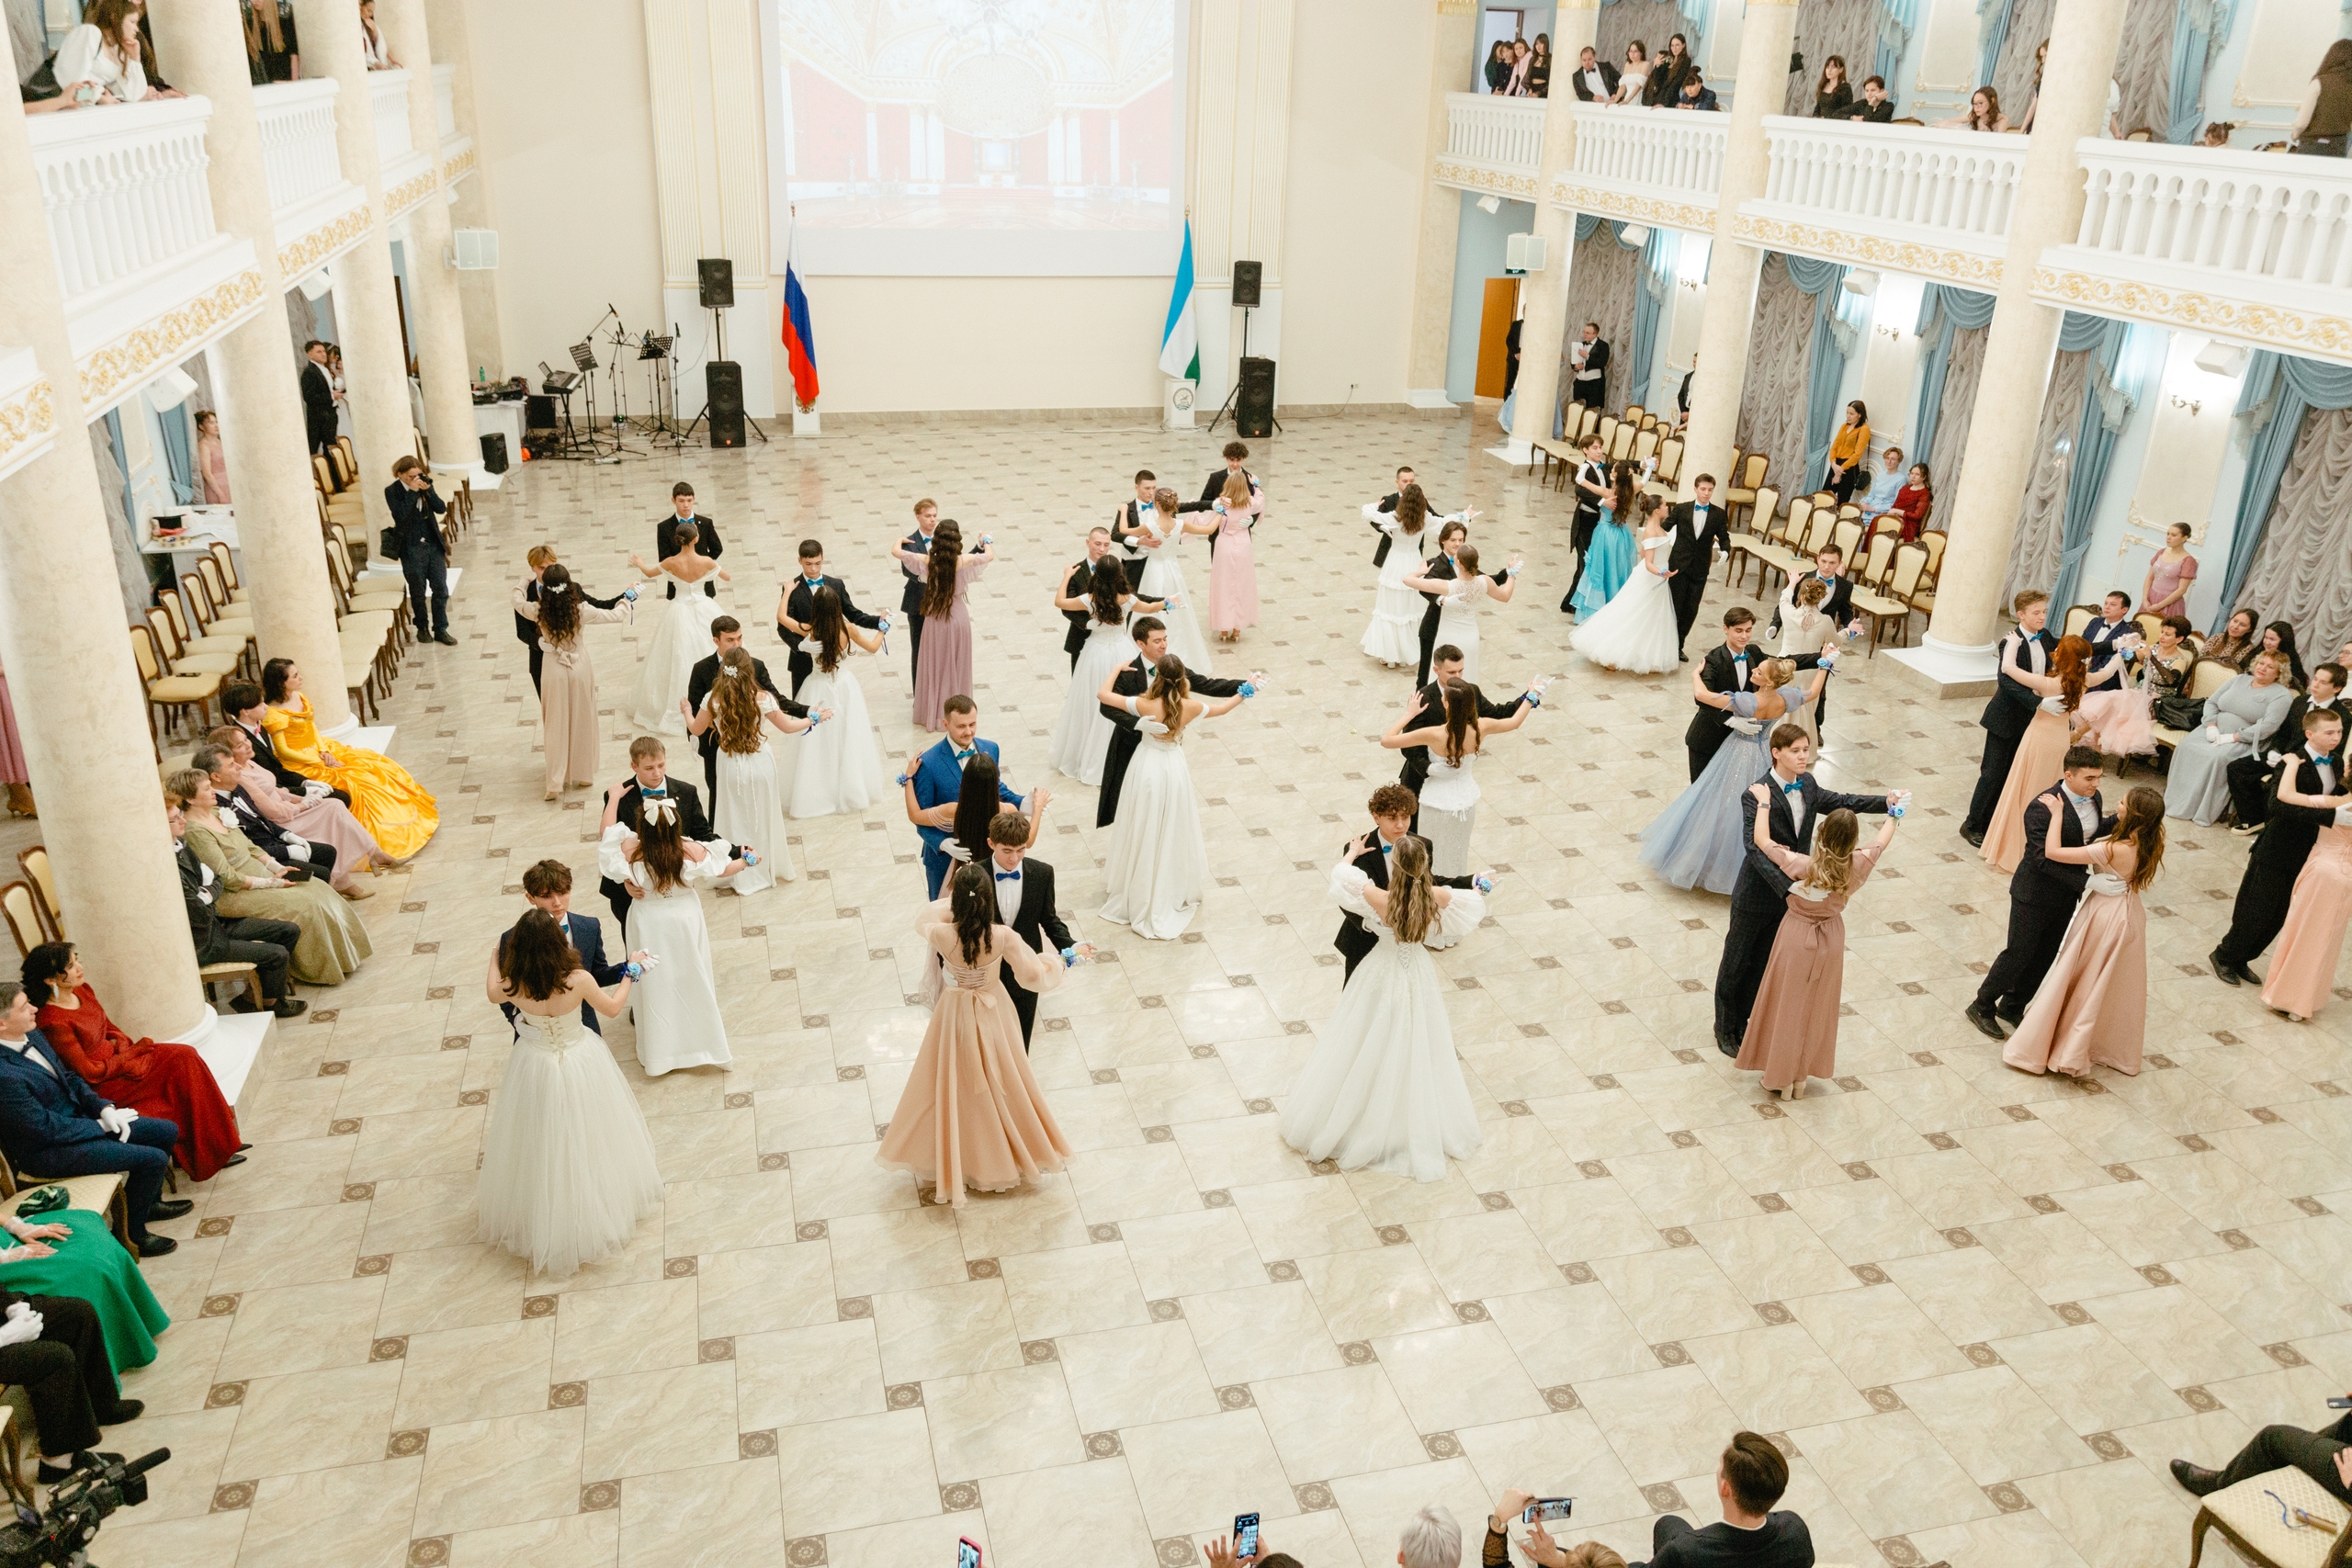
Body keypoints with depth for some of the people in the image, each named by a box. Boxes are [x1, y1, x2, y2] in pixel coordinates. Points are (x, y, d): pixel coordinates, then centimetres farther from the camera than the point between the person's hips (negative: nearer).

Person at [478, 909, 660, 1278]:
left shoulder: (513, 988, -23)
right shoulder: (579, 980, -29)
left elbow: (492, 993, 4)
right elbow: (612, 1008, -8)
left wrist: (495, 958, 22)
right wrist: (630, 974, 7)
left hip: (534, 1068, 1)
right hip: (580, 1066, -1)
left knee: (542, 1146, 23)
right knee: (584, 1142, 22)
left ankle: (542, 1222, 43)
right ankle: (601, 1206, 45)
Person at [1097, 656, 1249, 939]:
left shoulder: (1145, 705, -24)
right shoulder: (1190, 707, -16)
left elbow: (1102, 694, -16)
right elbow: (1220, 708, 4)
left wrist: (1118, 668, 0)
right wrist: (1242, 695, 22)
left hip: (1147, 770, -1)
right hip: (1174, 770, 2)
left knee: (1143, 833, 16)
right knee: (1173, 833, 19)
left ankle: (1137, 894, 33)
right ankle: (1174, 892, 35)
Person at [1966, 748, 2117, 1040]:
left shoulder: (2094, 799, -3)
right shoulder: (2042, 807, -28)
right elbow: (2045, 858, -32)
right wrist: (2087, 881, -35)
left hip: (2067, 894, 7)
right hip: (2035, 894, -7)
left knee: (2045, 955, 18)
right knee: (2019, 953, 5)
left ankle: (2012, 1008, 36)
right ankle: (1982, 1007, 24)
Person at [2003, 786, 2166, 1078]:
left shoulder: (2113, 850, -32)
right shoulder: (2150, 846, -11)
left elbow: (2052, 852, -30)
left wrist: (2057, 813, -21)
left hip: (2102, 918, -7)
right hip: (2128, 916, 7)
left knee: (2071, 982, 8)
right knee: (2117, 988, 23)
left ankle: (2037, 1050, 20)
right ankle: (2118, 1051, 41)